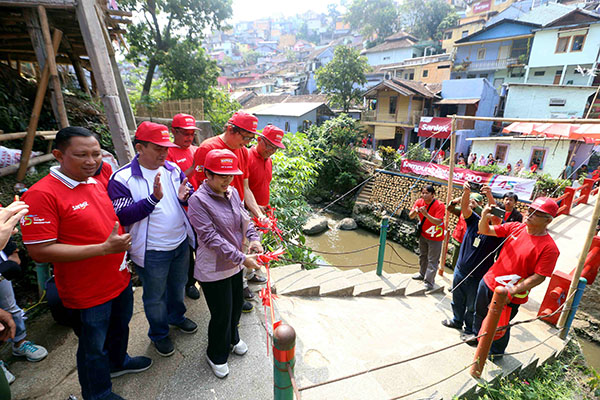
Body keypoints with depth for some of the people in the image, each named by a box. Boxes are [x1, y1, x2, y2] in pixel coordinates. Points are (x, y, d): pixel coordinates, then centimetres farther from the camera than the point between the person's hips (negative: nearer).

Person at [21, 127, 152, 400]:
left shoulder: (96, 183, 2)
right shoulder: (42, 194, -22)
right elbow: (40, 251, -24)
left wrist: (121, 250, 10)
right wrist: (104, 248, -28)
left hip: (120, 280, 7)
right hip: (88, 293, -7)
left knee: (120, 326, 29)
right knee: (93, 347, 16)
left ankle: (117, 362, 57)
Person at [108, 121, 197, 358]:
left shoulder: (173, 169, -1)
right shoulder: (121, 179, -14)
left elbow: (191, 198, 4)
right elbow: (122, 216, -20)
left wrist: (185, 197, -20)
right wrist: (153, 198, -32)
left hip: (181, 242, 5)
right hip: (152, 251, -4)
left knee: (178, 285, 25)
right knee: (155, 296, 16)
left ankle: (176, 316, 53)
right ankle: (159, 334, 41)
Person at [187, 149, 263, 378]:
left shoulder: (233, 192, 0)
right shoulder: (198, 200, -22)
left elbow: (244, 218, 10)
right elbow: (211, 238, -26)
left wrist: (253, 238, -10)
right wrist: (242, 258, -28)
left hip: (235, 265, 7)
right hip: (213, 271, -7)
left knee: (237, 305, 24)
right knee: (222, 314, 8)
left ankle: (232, 339, 53)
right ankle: (216, 355, 38)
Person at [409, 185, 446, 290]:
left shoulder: (440, 205, -25)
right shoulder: (419, 202, -9)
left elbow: (438, 222, -33)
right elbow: (410, 216, -11)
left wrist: (426, 214, -45)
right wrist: (415, 211, -33)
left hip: (435, 237, -6)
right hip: (423, 234, 6)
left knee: (432, 260, 1)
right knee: (422, 256, 23)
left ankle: (429, 282, 10)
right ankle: (422, 274, 43)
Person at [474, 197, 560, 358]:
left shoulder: (549, 248, -19)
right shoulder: (515, 227, -4)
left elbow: (539, 277, -19)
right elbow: (485, 231, -1)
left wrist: (512, 291, -25)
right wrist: (484, 217, -22)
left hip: (510, 296, -5)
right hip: (488, 282, 5)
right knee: (480, 313, 25)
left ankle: (496, 351, 45)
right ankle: (477, 336, 53)